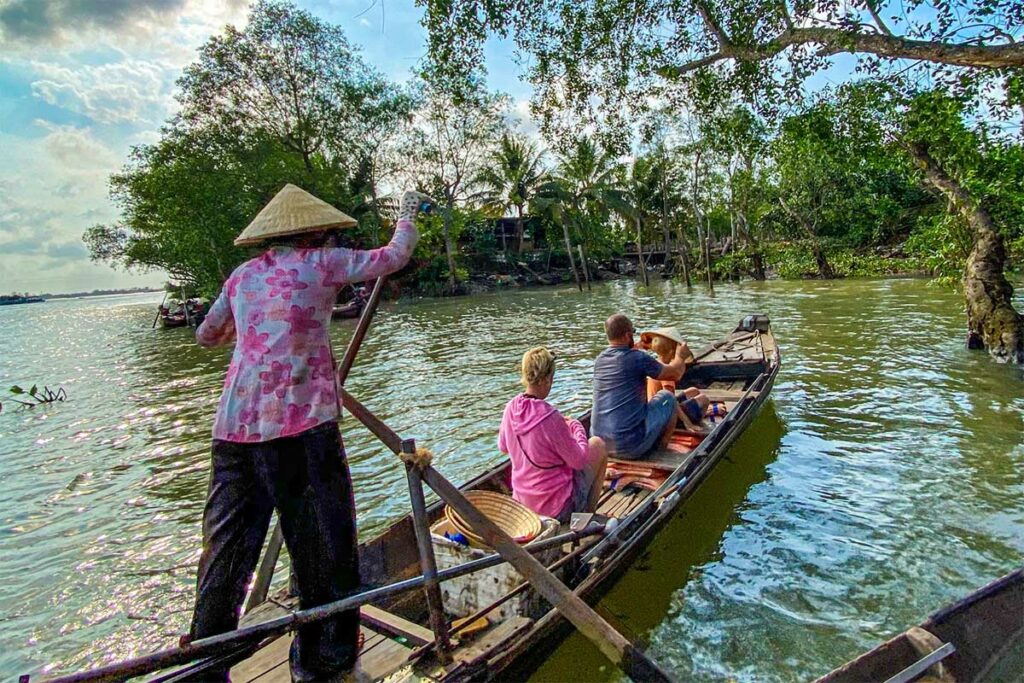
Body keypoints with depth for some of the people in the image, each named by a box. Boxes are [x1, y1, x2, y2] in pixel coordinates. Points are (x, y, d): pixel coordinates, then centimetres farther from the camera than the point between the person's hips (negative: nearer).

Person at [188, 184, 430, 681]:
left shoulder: (244, 275, 16)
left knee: (227, 544, 16)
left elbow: (206, 334, 28)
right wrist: (408, 215, 30)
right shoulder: (320, 262, 3)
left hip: (234, 426, 6)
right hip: (301, 422, -5)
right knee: (321, 543, 8)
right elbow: (392, 256, 12)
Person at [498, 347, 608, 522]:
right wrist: (577, 428, -1)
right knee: (598, 445, 10)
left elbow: (503, 447, 8)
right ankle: (588, 514, 22)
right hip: (559, 508, -6)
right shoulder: (551, 417, -28)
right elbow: (579, 461, -18)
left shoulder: (511, 409, -10)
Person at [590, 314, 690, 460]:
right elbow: (675, 374, 3)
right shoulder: (638, 358, -13)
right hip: (631, 448, -6)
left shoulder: (599, 360, 4)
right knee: (667, 397, 14)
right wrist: (680, 356, 22)